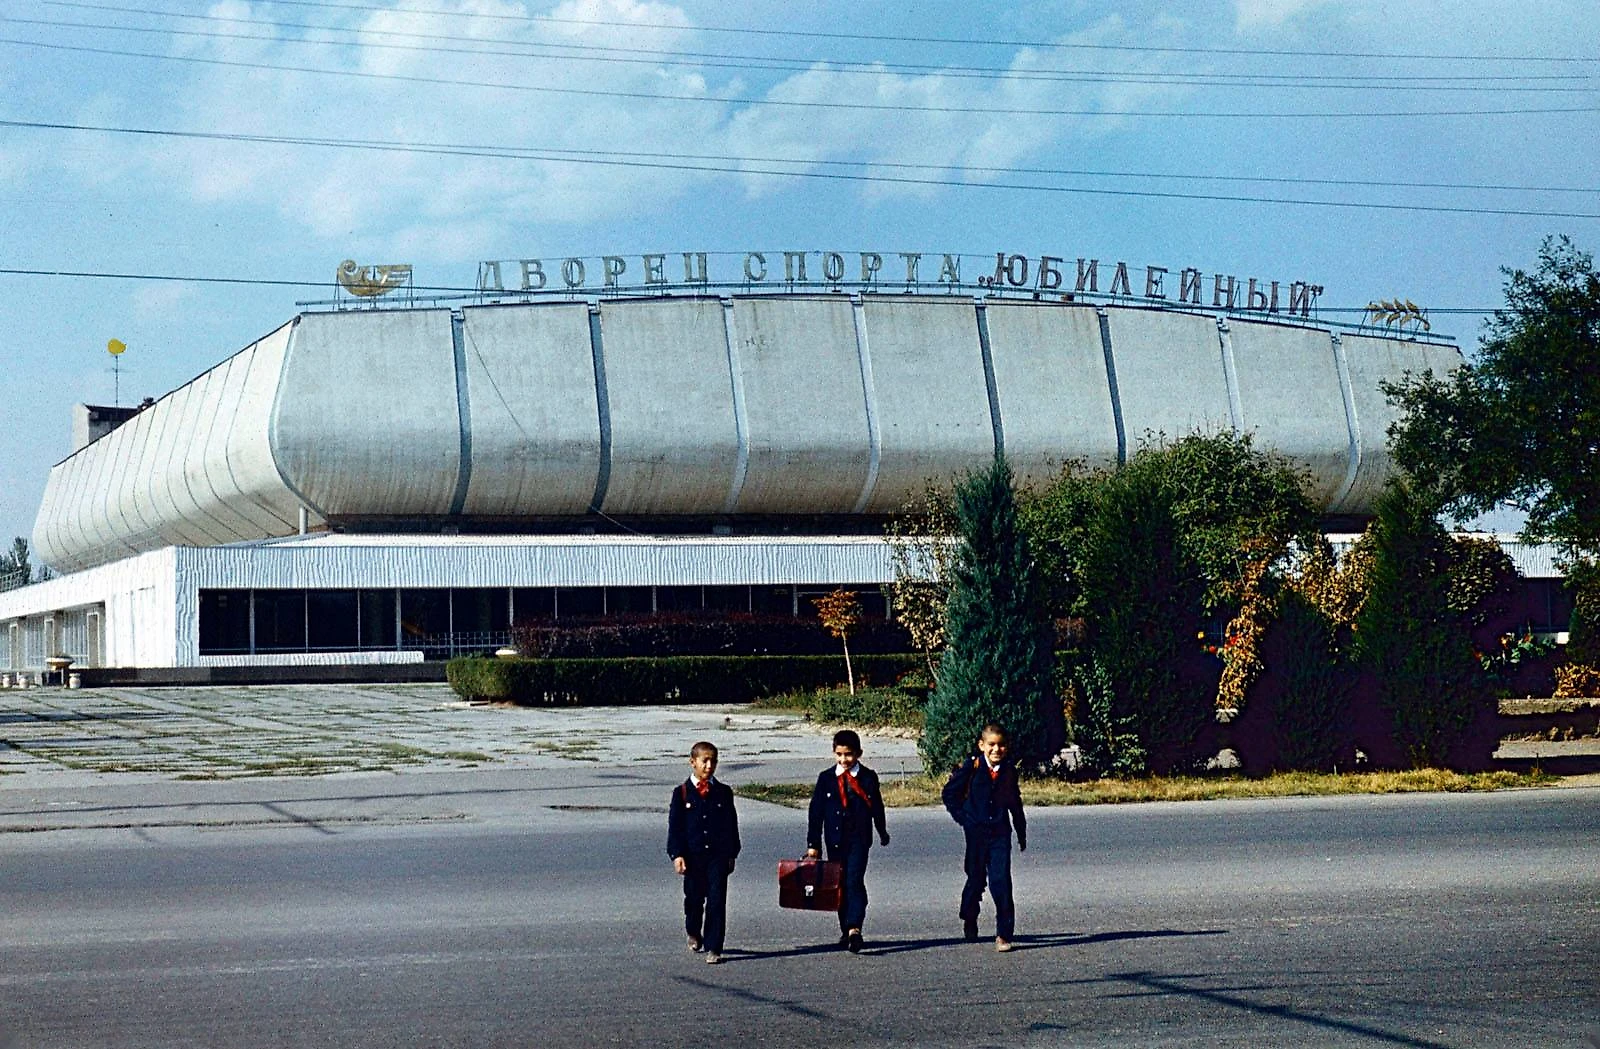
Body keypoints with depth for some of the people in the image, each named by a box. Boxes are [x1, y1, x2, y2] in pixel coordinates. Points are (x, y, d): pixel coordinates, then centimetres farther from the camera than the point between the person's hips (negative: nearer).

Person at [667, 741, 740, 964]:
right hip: (692, 856, 0)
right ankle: (694, 934, 40)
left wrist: (731, 853, 7)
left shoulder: (723, 792, 5)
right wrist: (677, 854, -9)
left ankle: (713, 948, -3)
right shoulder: (682, 793, 0)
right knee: (694, 898, 13)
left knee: (717, 901, -6)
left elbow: (731, 824, 10)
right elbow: (674, 826, -1)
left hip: (718, 856, 0)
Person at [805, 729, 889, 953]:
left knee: (854, 881, -16)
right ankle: (846, 930, 20)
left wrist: (882, 832, 24)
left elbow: (876, 807, 13)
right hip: (835, 840, 3)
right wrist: (813, 843, 0)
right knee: (840, 885, 9)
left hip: (859, 838, -3)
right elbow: (815, 811, 4)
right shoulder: (826, 778, 3)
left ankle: (854, 928, -26)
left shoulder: (868, 777, 1)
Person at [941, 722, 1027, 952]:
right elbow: (950, 793, 2)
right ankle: (969, 920, 37)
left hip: (1000, 832, 1)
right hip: (976, 832, -1)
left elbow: (1015, 803, 16)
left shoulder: (1009, 771, 4)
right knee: (976, 879, 9)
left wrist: (1021, 834, 20)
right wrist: (963, 818, -3)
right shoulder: (971, 768, -6)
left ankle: (1004, 934, -6)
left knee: (1001, 881, -8)